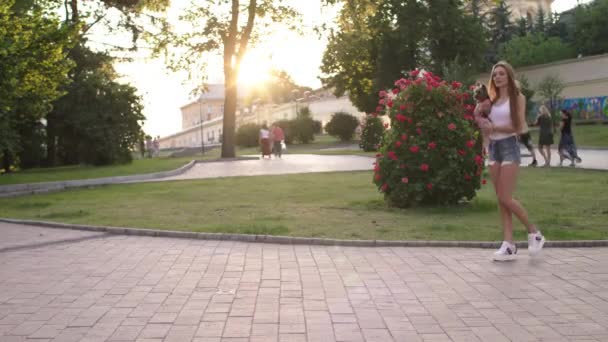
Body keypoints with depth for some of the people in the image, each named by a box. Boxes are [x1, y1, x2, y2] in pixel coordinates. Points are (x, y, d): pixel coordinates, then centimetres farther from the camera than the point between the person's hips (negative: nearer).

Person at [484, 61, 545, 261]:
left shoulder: (517, 97, -2)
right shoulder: (492, 99, 14)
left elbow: (518, 127, -10)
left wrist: (494, 127, -12)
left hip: (509, 147, -6)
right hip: (493, 148, 6)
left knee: (506, 198, -11)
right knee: (501, 200, 2)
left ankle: (534, 232, 8)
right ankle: (509, 245, 3)